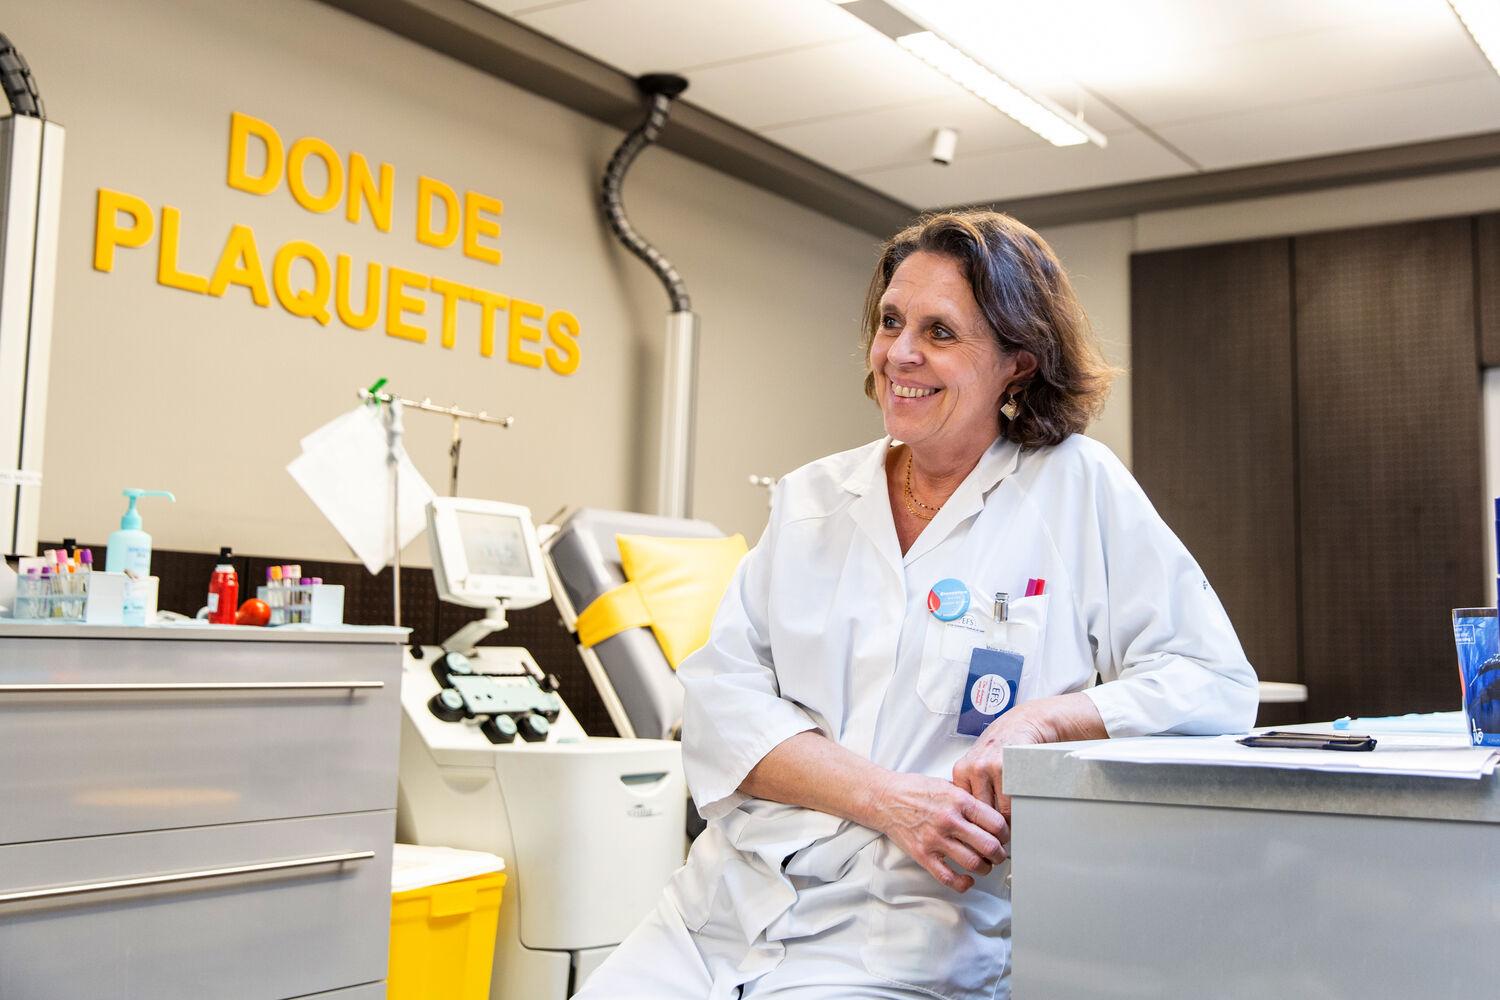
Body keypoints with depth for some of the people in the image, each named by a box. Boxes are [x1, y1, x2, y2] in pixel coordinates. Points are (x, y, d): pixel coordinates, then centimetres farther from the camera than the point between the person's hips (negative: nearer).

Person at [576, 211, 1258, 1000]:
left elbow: (1215, 683, 2)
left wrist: (1048, 719, -15)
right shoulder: (810, 499, 12)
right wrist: (886, 797, -12)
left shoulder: (1080, 486, 3)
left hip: (912, 931, -4)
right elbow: (719, 697, 3)